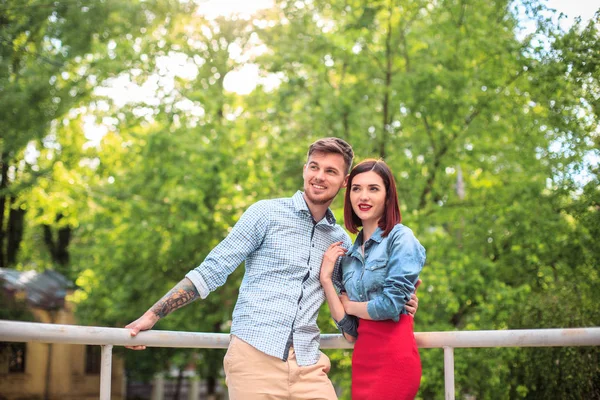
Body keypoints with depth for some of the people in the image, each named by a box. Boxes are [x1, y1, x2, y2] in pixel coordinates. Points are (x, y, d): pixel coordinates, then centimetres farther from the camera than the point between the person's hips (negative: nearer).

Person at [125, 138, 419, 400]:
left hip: (307, 364, 4)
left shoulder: (341, 240, 14)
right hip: (255, 353, -4)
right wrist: (152, 315, -5)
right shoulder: (267, 213, 1)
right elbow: (211, 270, 0)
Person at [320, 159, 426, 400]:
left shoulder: (401, 238, -5)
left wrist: (349, 305, 2)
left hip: (392, 359, -6)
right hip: (362, 359, 6)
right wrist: (326, 281, -5)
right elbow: (349, 330, 5)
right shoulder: (348, 254, 12)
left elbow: (391, 304, -15)